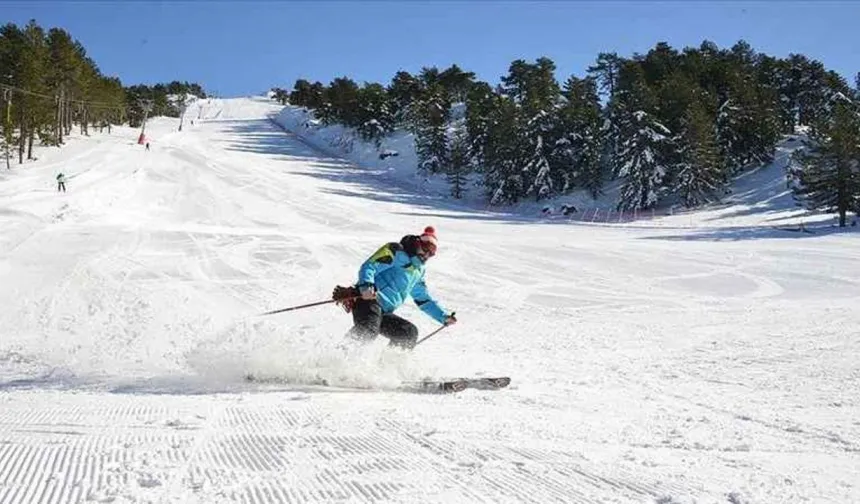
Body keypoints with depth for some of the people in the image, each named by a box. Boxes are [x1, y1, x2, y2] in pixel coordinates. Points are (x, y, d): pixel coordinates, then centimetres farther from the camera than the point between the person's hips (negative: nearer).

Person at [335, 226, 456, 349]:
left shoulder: (418, 270, 27)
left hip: (383, 313, 9)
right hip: (369, 300, -9)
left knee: (410, 333, 0)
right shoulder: (396, 252, 0)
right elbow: (368, 267, -11)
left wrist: (444, 317, 31)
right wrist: (366, 286, -31)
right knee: (369, 331, -34)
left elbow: (424, 300, 37)